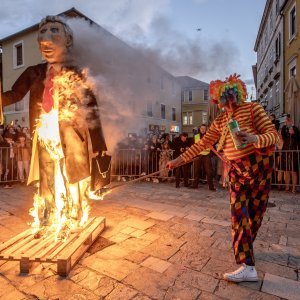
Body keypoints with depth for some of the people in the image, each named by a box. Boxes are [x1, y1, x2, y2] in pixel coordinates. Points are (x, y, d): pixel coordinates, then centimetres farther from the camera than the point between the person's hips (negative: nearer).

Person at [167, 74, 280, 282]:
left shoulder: (253, 108, -5)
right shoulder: (220, 121, 8)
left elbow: (274, 134, -11)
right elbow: (202, 144, 9)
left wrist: (255, 139, -34)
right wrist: (180, 160, 5)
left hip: (259, 165, -3)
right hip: (237, 169, 4)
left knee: (255, 212, 3)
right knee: (239, 213, -3)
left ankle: (245, 247, 21)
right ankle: (248, 266, 8)